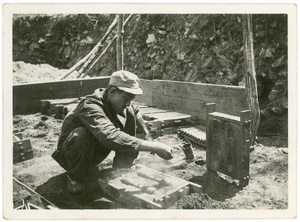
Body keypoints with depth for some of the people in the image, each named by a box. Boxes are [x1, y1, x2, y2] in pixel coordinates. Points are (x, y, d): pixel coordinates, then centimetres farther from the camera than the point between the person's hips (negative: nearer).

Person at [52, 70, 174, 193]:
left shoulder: (117, 102, -10)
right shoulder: (90, 106, -35)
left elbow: (135, 111, 15)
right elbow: (112, 137, -52)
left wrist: (147, 134, 2)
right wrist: (154, 147, -53)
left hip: (95, 154, 7)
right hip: (71, 154, -6)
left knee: (129, 114, -7)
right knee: (80, 134, -41)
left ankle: (122, 170, -3)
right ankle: (76, 177, -13)